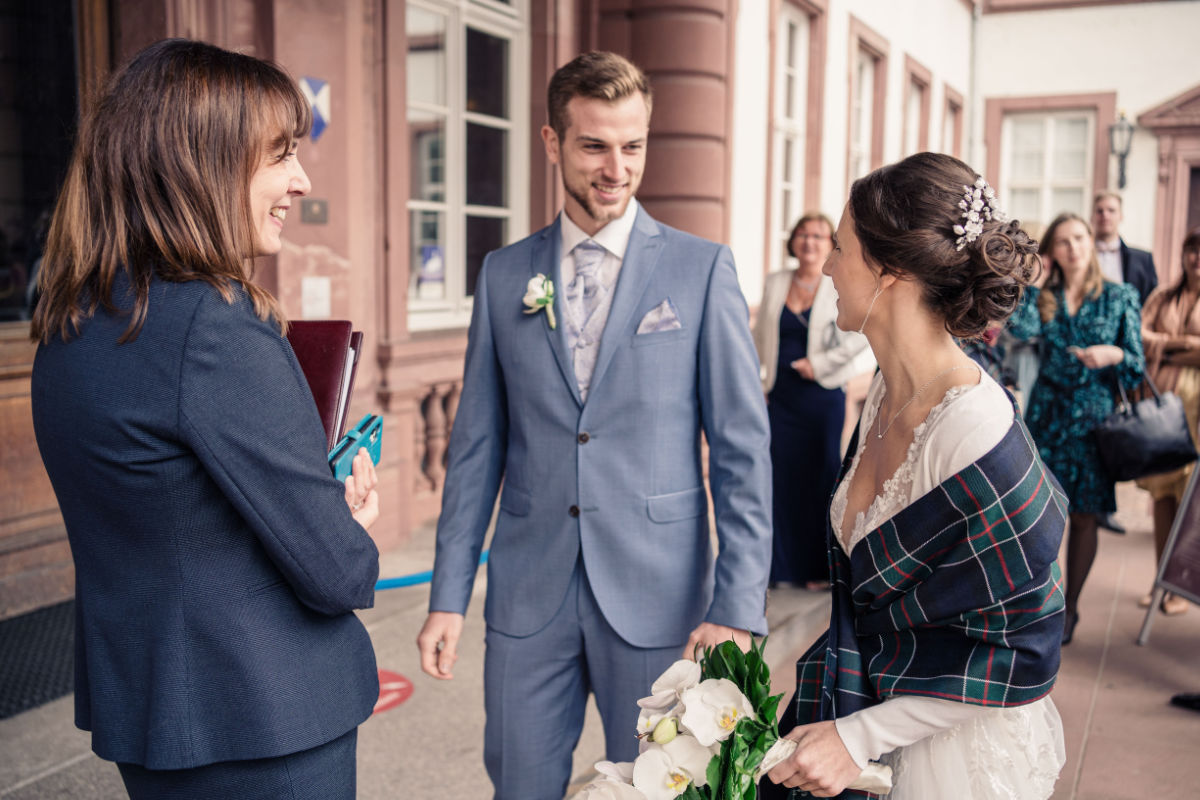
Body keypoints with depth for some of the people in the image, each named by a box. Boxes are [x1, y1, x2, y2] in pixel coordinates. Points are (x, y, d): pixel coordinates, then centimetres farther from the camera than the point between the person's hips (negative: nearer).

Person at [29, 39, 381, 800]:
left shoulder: (69, 326, 1)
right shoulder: (220, 327, -26)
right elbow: (335, 574, -22)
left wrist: (322, 499, 1)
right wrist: (353, 525, 0)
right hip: (264, 725, -8)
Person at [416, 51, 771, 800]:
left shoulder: (703, 269, -3)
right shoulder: (504, 274, 4)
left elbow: (743, 448, -5)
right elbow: (477, 443, 6)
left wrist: (738, 608, -10)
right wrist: (449, 594, 4)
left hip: (657, 597, -2)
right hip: (528, 597, 2)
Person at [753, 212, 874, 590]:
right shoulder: (774, 283, 7)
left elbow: (862, 338, -14)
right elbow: (760, 339, 15)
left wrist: (819, 364, -13)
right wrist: (752, 382, 11)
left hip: (822, 398, -3)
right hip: (781, 397, 3)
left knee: (820, 477, 5)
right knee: (780, 477, 4)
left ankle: (820, 568, 19)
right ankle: (781, 563, 18)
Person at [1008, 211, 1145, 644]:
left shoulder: (1120, 296, 2)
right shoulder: (1045, 296, 6)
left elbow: (1137, 364, 0)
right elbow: (1020, 327, -16)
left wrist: (1114, 355, -22)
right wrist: (1036, 279, -6)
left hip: (1093, 415, -1)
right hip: (1047, 411, 2)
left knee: (1083, 515, 4)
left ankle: (1069, 607, 18)